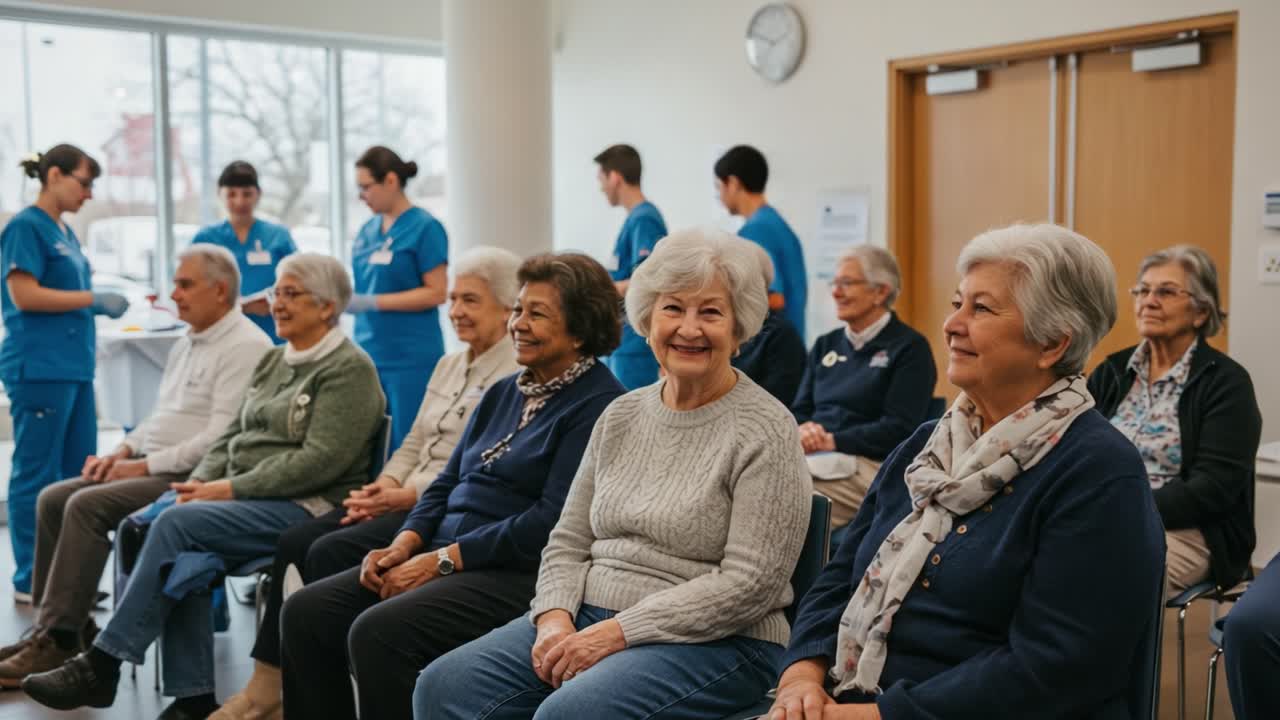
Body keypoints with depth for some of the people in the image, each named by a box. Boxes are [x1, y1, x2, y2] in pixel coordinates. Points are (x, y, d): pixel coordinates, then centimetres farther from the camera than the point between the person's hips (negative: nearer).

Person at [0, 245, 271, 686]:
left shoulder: (245, 347, -13)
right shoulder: (187, 344, 19)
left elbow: (221, 438, -21)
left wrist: (146, 465, -17)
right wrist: (123, 451, 5)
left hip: (195, 477, -10)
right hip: (154, 467, 10)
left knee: (87, 505, -23)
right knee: (53, 499, -1)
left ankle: (58, 640, -15)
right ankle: (57, 624, 5)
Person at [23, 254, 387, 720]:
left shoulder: (349, 369, -7)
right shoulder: (273, 361, 19)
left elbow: (319, 460, -17)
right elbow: (232, 435, 19)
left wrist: (231, 489, -17)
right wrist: (201, 482, -2)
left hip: (305, 507, -7)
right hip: (246, 500, 8)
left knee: (176, 523, -25)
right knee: (181, 554, -22)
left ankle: (102, 664, -17)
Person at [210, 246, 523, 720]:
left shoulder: (515, 375, -10)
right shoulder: (449, 365, 19)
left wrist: (408, 495, -20)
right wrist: (382, 485, 0)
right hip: (407, 498, 9)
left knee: (332, 551, -23)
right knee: (295, 541, -8)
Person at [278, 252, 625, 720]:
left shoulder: (597, 405, -10)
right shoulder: (503, 394, 17)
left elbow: (554, 520, -18)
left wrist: (442, 559, -16)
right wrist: (404, 544, -1)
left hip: (518, 575, -8)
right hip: (445, 558, 8)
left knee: (377, 633, -27)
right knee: (306, 612, -6)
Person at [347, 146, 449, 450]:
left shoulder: (425, 227, -9)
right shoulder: (368, 229, 12)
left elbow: (436, 293, -13)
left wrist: (372, 303, -16)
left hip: (411, 357, -7)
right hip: (369, 353, 7)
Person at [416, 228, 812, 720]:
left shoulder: (765, 431, -9)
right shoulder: (621, 416, 11)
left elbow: (749, 584, -15)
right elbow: (569, 541, 14)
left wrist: (616, 633, -18)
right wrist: (554, 618, -7)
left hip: (713, 642, -6)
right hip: (591, 618, 6)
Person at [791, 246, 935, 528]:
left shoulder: (910, 347, 2)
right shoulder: (826, 345, 22)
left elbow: (899, 429, -8)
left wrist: (833, 440, -13)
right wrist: (802, 431, -6)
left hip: (869, 465, -5)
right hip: (813, 457, 6)